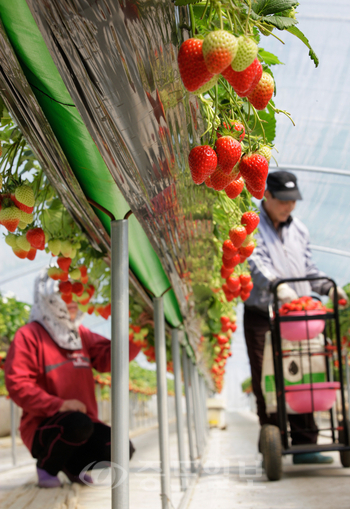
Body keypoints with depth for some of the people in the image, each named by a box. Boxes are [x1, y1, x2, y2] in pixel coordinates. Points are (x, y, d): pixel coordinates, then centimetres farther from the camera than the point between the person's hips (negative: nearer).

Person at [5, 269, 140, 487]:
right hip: (43, 425, -6)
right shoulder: (29, 335, -7)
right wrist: (58, 405, -25)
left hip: (81, 423, 6)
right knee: (79, 424, -37)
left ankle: (74, 465, 14)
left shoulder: (81, 334, 13)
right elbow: (17, 384, -15)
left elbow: (108, 358, 2)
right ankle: (47, 466, -5)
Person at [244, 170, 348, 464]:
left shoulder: (299, 230, 18)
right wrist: (277, 285, -34)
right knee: (266, 385, -2)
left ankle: (304, 445, 10)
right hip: (261, 317, -4)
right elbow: (255, 262, -18)